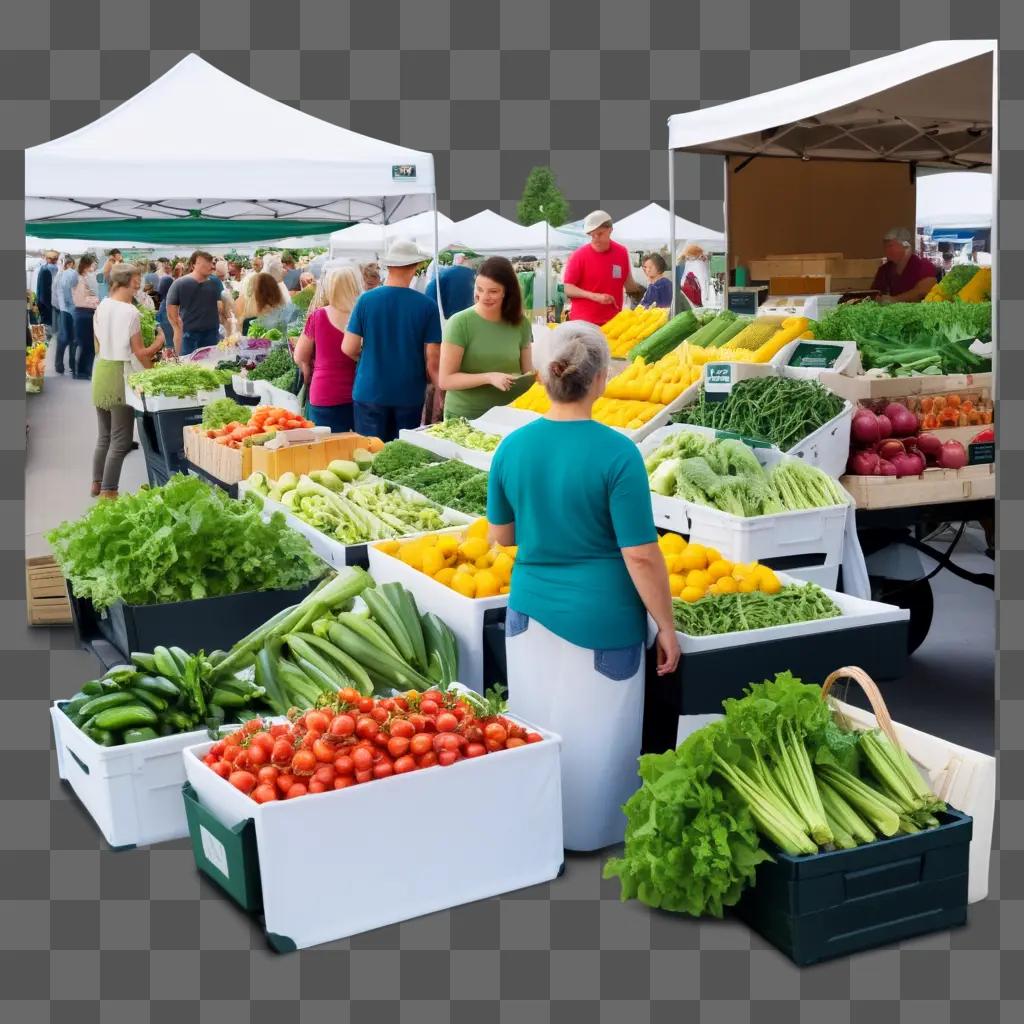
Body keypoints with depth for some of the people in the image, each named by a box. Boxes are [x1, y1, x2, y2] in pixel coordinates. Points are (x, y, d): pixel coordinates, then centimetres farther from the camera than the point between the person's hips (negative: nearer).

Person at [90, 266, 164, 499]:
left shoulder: (101, 307, 7)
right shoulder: (130, 312, -15)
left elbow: (98, 346, 14)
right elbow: (139, 353, -11)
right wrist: (158, 344, 4)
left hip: (101, 370, 8)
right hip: (121, 374, -8)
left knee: (104, 436, 20)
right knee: (120, 441, 0)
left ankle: (97, 484, 29)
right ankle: (108, 491, 3)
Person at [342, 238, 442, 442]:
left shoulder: (366, 300, -6)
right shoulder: (427, 306, -8)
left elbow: (349, 349, -5)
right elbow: (432, 359, -7)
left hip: (369, 392, 0)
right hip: (410, 395, 0)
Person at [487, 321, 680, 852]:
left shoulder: (512, 447, -4)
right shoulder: (616, 453, -18)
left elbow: (501, 535, 8)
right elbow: (641, 556, -17)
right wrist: (666, 627, -6)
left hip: (530, 609, 5)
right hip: (599, 619, -5)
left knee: (535, 729, 19)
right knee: (593, 735, 12)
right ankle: (590, 834, 29)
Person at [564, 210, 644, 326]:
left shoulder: (622, 252, 4)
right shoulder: (579, 255, -6)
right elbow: (567, 288, -9)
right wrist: (595, 296, -18)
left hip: (613, 321, 3)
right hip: (583, 322, -3)